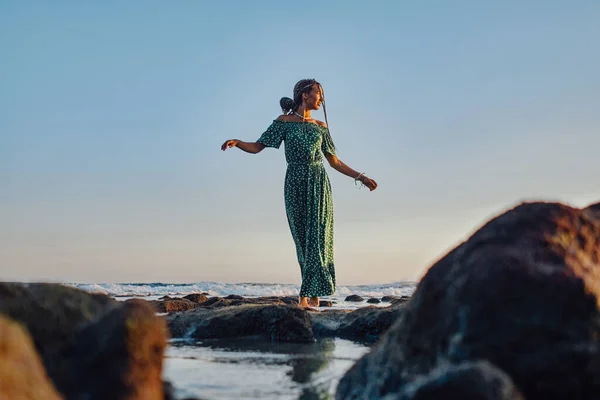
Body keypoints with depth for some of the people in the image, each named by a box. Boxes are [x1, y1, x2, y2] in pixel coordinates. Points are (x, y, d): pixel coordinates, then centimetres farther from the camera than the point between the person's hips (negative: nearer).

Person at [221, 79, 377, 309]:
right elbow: (257, 147, 0)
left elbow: (335, 162, 18)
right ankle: (313, 297, 3)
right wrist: (236, 143, -19)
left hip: (318, 183, 2)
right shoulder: (284, 122, 5)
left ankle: (307, 296, -10)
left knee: (316, 237, -8)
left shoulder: (320, 127, 13)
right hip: (295, 184, -2)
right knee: (302, 239, -1)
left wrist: (360, 177, 16)